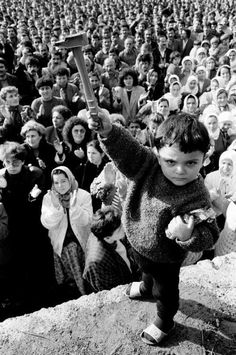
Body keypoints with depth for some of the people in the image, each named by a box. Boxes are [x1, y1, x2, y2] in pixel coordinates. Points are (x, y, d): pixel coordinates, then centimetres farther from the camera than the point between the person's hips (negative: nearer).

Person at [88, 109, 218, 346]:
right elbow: (126, 149, -33)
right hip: (138, 242, 6)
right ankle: (146, 288, 74)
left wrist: (188, 236, -49)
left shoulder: (196, 198, -35)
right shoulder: (148, 166, -24)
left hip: (164, 257, -5)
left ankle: (164, 322, 56)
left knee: (165, 290, 24)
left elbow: (209, 236, -28)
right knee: (147, 270, 39)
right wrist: (108, 131, -53)